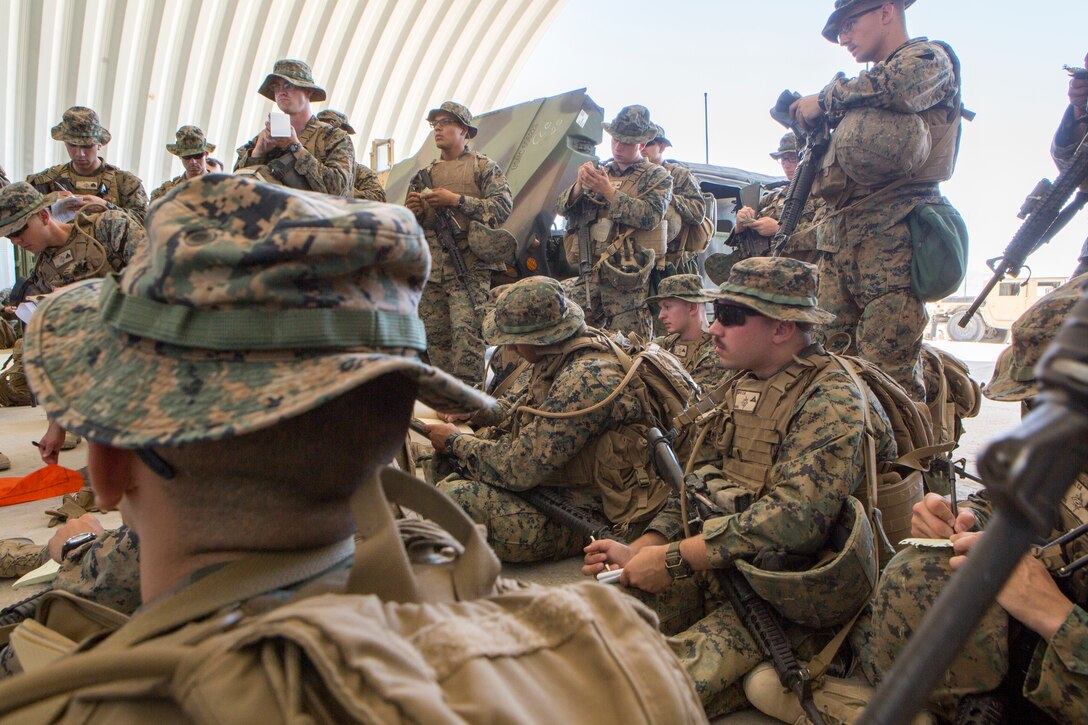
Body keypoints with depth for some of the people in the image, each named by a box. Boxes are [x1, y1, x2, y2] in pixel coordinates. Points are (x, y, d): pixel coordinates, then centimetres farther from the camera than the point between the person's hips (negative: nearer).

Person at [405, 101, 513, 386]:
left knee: (466, 333, -16)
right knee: (436, 337, 5)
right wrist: (413, 210, 2)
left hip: (469, 267, -5)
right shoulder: (424, 175, 23)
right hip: (430, 267, 6)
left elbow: (504, 206, -6)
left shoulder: (483, 166, 9)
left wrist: (457, 200, -12)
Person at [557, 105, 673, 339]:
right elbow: (563, 208, 12)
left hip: (629, 280, -5)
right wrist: (580, 186, -8)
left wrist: (609, 192, -16)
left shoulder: (657, 176, 6)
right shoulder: (601, 171, 19)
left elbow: (650, 216, -13)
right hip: (592, 273, 5)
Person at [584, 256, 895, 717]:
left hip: (788, 595, -8)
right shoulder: (741, 386, 12)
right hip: (719, 567, 8)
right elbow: (701, 480, 12)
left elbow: (794, 517, -26)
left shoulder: (832, 401, -15)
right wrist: (641, 550, -3)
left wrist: (673, 560, -23)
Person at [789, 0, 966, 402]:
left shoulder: (930, 57, 6)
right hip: (839, 236, 8)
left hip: (892, 233, -8)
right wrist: (809, 121, 15)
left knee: (888, 368, -13)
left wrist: (825, 99, -4)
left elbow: (896, 86, -18)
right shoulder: (865, 85, 31)